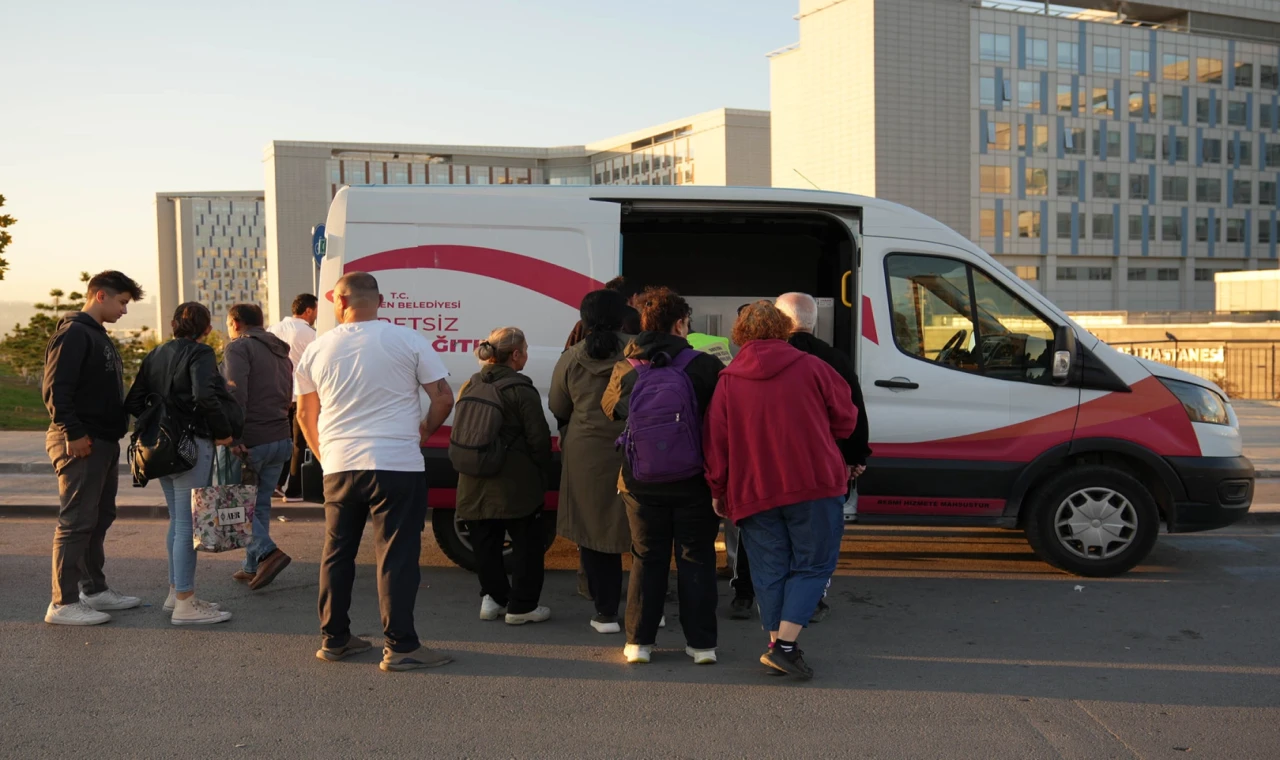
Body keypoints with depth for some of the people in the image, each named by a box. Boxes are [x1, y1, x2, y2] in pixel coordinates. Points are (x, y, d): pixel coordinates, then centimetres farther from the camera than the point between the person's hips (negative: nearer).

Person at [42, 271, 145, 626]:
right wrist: (73, 433, -22)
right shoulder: (73, 333, -12)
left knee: (99, 520, 15)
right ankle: (64, 603, -1)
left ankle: (95, 589, 25)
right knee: (76, 523, -6)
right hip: (81, 444, -10)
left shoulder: (99, 336, 18)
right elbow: (54, 389, -20)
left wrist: (118, 427, 15)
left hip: (104, 442, 10)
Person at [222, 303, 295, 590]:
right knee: (260, 503, 14)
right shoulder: (281, 352, 20)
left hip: (250, 441, -8)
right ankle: (253, 567, 17)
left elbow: (236, 394, -19)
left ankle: (267, 552, -13)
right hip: (281, 438, 8)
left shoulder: (239, 347, -7)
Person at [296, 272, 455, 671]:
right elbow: (443, 397, -5)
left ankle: (334, 639, 23)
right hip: (397, 465, -3)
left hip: (338, 468, 4)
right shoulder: (408, 341, -4)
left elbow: (305, 414, 14)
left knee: (337, 552, 16)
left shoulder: (318, 349, 6)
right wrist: (424, 431, 12)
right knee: (396, 556, 0)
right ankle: (400, 646, 1)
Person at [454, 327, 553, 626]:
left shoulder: (469, 387, 7)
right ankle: (522, 606, 10)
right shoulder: (521, 390, -12)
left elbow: (458, 434, 13)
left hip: (475, 484, 6)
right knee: (527, 543, 6)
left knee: (486, 543, 16)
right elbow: (539, 438, -13)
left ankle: (493, 597, 21)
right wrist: (542, 470, 3)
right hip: (516, 485, -6)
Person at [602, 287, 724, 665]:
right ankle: (701, 642, 15)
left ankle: (639, 641, 16)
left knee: (647, 559, 13)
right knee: (696, 559, 10)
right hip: (693, 482, -2)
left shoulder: (624, 371, -3)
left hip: (642, 483, 2)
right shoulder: (706, 366, -11)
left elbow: (610, 408, 13)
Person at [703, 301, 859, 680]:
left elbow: (715, 441, 4)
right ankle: (786, 643, -5)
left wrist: (718, 491, 14)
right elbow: (845, 420, 5)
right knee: (812, 564, 6)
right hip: (814, 484, -2)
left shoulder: (727, 380, 2)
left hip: (752, 491, 2)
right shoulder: (811, 367, -1)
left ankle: (777, 645, 13)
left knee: (770, 570, 12)